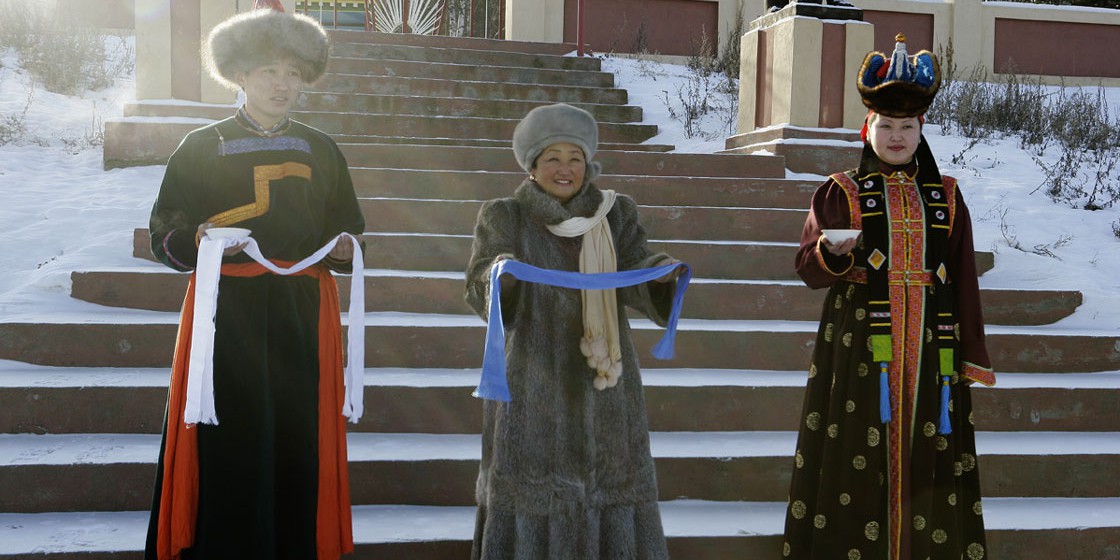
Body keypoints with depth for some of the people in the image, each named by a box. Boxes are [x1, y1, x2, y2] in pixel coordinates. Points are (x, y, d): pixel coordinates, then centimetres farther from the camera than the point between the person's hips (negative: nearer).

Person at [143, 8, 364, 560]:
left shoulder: (320, 150, 14)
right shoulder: (202, 146, 6)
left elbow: (348, 228, 20)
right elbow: (164, 234, 5)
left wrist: (345, 247, -2)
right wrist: (198, 239, -15)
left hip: (303, 313, 2)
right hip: (227, 313, -2)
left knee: (298, 440, -1)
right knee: (227, 446, -5)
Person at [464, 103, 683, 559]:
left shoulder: (616, 213, 7)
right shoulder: (503, 217, 1)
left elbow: (634, 280, -3)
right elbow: (478, 293, -7)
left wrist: (661, 271, -25)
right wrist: (497, 275, -30)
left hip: (602, 382, 2)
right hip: (534, 382, -2)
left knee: (606, 485, 4)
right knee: (531, 494, 0)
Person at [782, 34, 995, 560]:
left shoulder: (946, 196, 12)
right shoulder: (840, 193, 4)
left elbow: (964, 281, 11)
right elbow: (808, 268, -1)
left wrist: (973, 356, 6)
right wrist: (833, 253, -24)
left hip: (931, 352, 2)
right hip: (859, 351, -2)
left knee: (926, 463, 3)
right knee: (857, 458, -3)